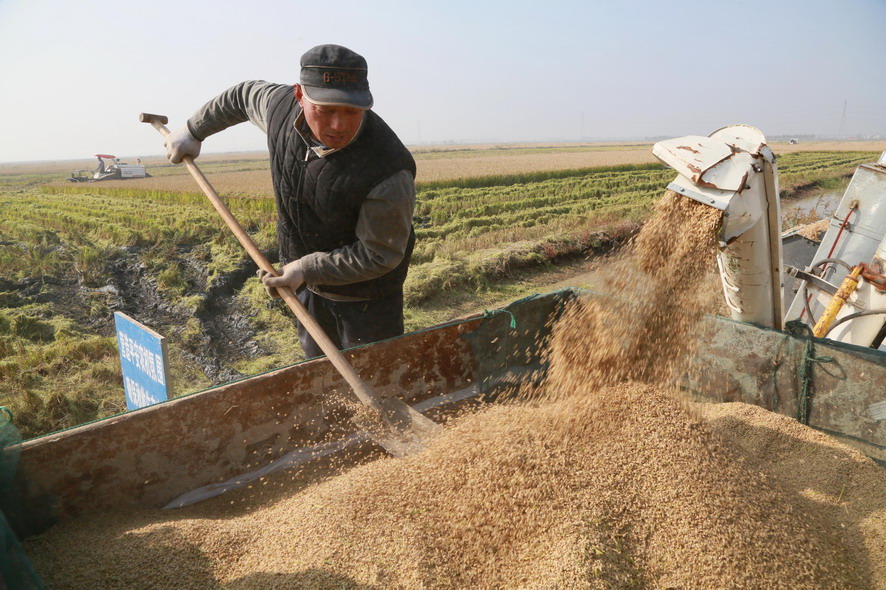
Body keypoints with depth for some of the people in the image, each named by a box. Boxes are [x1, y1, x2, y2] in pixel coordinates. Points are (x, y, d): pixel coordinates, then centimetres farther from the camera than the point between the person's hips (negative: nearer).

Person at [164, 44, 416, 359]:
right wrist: (194, 131, 21)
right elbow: (245, 94, 10)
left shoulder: (388, 170, -33)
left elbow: (380, 255, -24)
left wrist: (307, 269, -23)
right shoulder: (283, 106, -15)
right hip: (309, 287, 6)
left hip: (366, 299, -6)